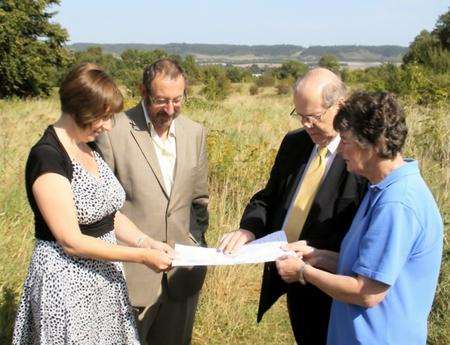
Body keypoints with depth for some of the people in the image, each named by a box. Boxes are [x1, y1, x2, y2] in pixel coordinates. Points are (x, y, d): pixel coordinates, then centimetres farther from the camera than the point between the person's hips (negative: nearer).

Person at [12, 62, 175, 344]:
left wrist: (148, 242, -4)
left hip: (105, 276, 8)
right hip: (67, 282, -7)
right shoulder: (47, 157, -19)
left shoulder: (90, 147, 6)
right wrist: (143, 256, -19)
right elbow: (71, 241, -21)